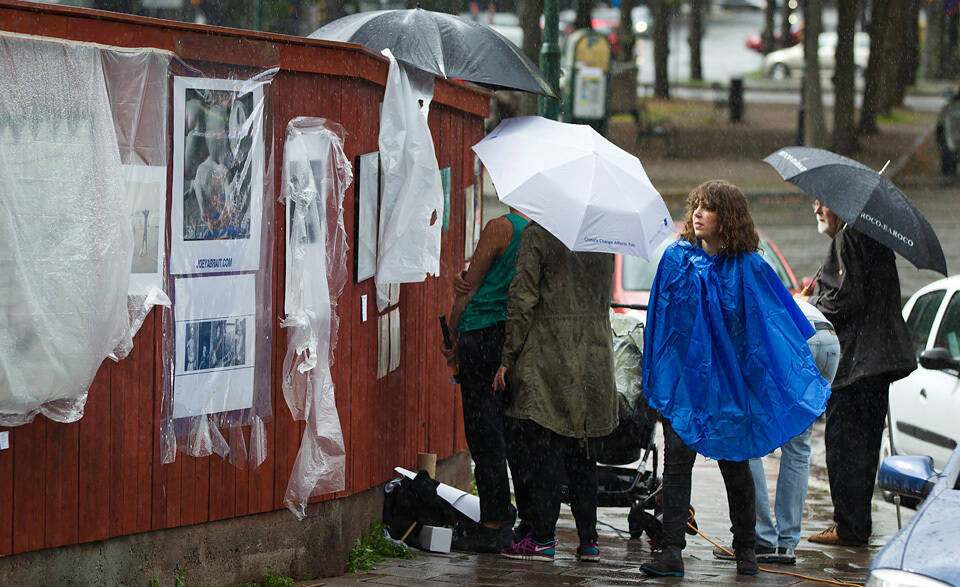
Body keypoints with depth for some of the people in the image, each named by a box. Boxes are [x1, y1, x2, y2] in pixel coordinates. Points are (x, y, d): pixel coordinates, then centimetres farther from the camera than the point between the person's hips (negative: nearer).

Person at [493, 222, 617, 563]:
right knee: (583, 451, 12)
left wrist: (508, 358, -6)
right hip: (595, 354, 5)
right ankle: (588, 538, 12)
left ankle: (542, 537, -1)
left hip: (548, 355, -5)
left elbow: (523, 300, -11)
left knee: (541, 445, 0)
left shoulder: (537, 233, -10)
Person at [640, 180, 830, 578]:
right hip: (682, 377, 1)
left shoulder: (749, 268, -3)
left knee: (735, 465, 6)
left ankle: (746, 550, 21)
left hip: (729, 380, -1)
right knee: (676, 460, -7)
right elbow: (660, 318, 10)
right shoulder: (677, 258, 3)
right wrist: (656, 375, 8)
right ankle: (671, 552, -9)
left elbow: (782, 321, 2)